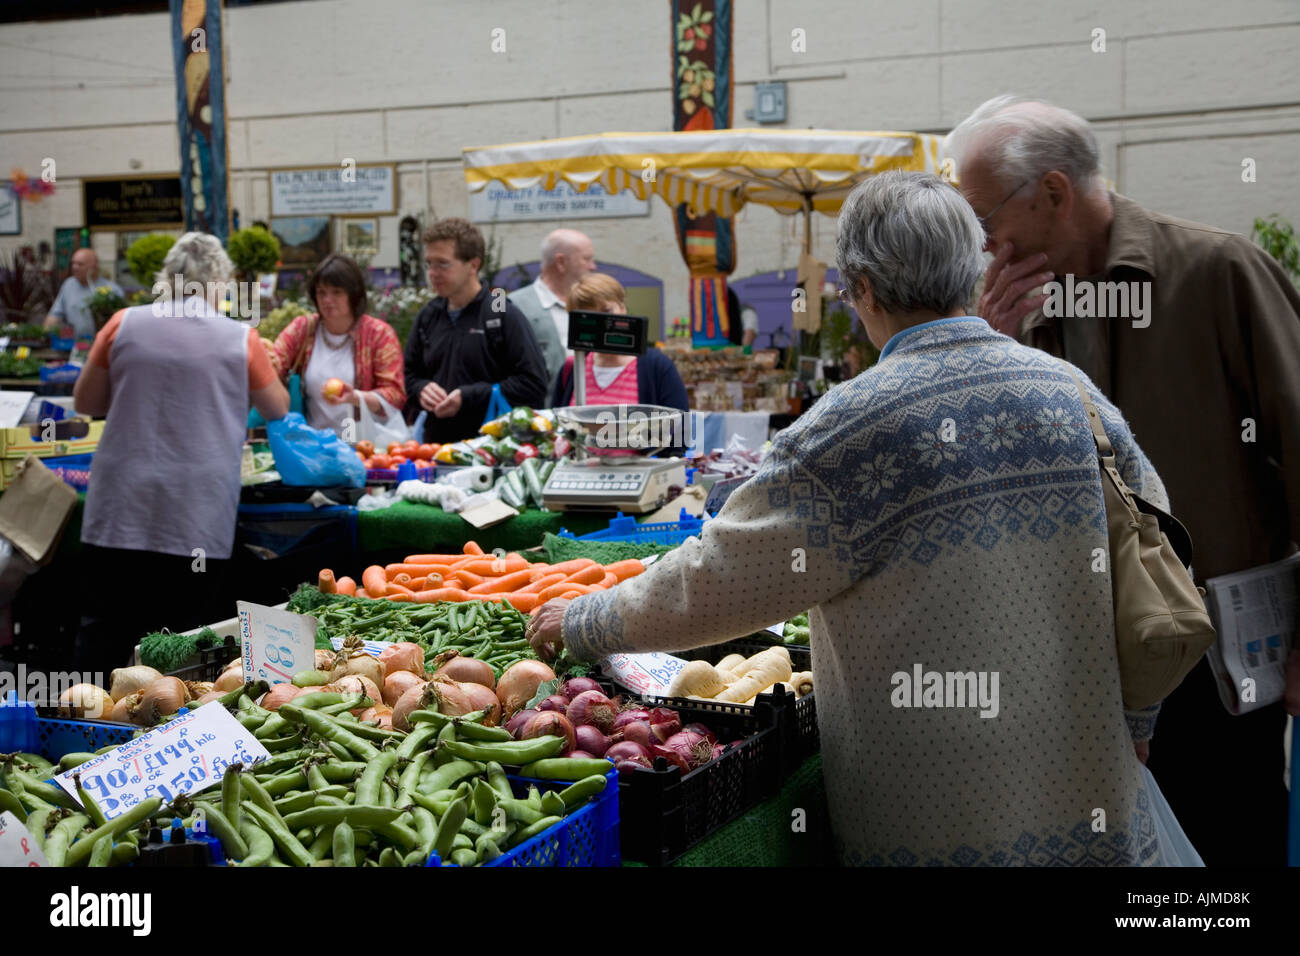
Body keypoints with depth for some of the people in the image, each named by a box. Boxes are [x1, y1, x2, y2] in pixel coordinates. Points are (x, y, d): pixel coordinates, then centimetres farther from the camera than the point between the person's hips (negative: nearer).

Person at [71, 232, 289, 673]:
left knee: (104, 631, 8)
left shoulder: (124, 324, 2)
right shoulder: (241, 339, -1)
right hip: (198, 518, -1)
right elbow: (277, 409, 13)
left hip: (120, 510, 2)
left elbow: (85, 401, 12)